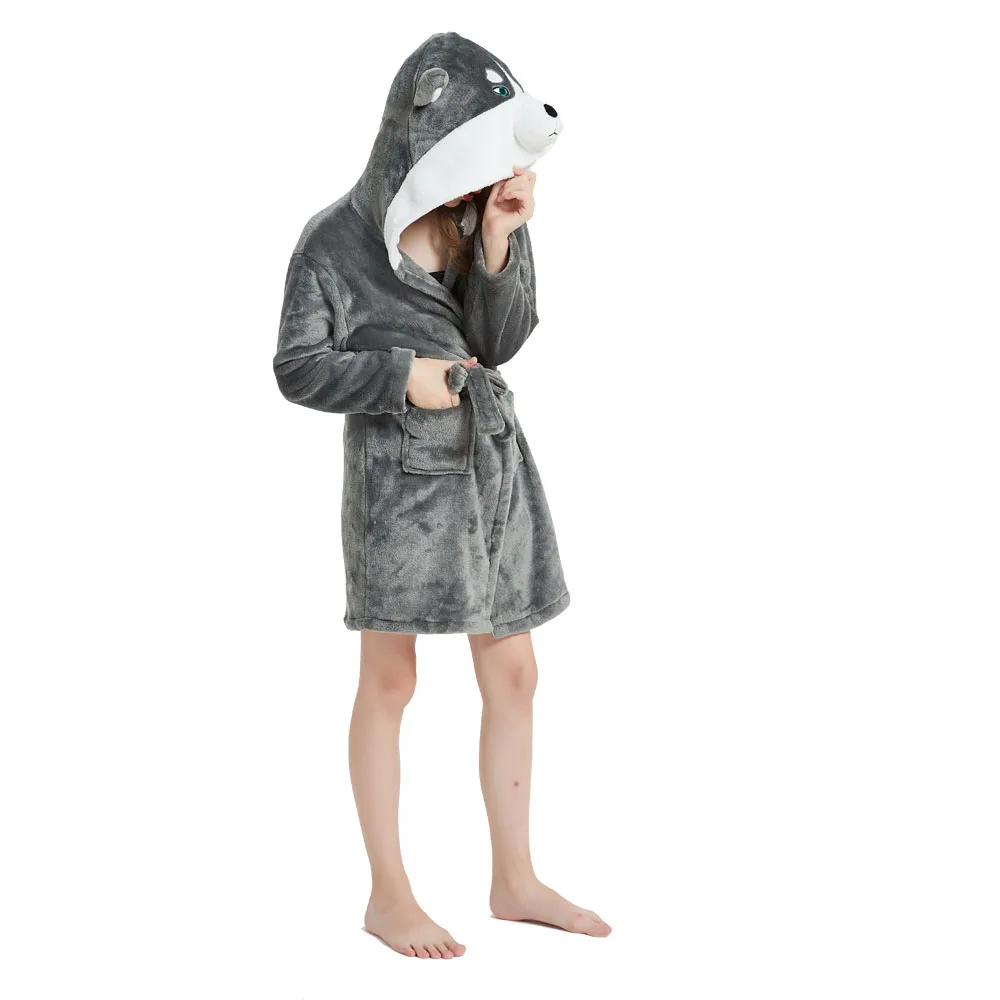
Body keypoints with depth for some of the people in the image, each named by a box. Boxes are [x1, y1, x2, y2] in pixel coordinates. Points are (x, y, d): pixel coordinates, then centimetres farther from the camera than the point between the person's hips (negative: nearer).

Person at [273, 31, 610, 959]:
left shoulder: (484, 216, 2)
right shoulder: (337, 237, -9)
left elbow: (500, 341, -5)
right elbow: (298, 367, -6)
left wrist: (498, 245, -19)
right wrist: (398, 377, -18)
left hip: (494, 465, 5)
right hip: (399, 475, -5)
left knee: (512, 675, 9)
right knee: (390, 680, 2)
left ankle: (515, 880, 22)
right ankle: (388, 895, 15)